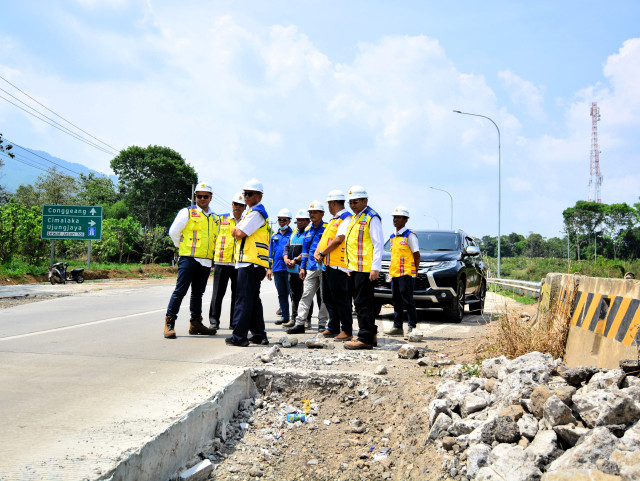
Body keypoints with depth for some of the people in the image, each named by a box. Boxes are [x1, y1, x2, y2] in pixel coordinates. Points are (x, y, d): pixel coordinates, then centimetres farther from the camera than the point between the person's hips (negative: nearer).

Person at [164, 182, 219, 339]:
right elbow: (173, 232, 0)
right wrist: (183, 247, 6)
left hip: (206, 261, 5)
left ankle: (195, 323, 18)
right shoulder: (187, 212, 1)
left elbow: (216, 237, 28)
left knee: (198, 293, 11)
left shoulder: (215, 218, 16)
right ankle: (169, 323, -5)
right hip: (189, 259, -5)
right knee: (180, 290, -9)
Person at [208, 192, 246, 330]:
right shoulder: (221, 219, 7)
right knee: (218, 294, 1)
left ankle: (234, 322, 13)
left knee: (237, 295, 5)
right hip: (221, 262, -2)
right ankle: (214, 321, 10)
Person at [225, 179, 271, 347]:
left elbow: (239, 233, -14)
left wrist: (237, 229, 6)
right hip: (252, 262, 10)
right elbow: (235, 232, 23)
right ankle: (259, 335, 18)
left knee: (244, 298, -10)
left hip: (251, 262, -10)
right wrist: (238, 230, 4)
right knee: (253, 299, 13)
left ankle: (239, 336, -10)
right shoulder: (252, 212, 24)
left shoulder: (256, 212, -9)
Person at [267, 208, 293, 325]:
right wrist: (269, 268, 15)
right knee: (281, 294, 10)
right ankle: (284, 316, 17)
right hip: (277, 269, 6)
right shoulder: (274, 236, 17)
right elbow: (271, 253, 20)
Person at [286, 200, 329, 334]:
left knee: (324, 297, 1)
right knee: (306, 295, 1)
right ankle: (300, 323, 0)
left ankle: (322, 323, 8)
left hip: (323, 267, -6)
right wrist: (302, 267, 16)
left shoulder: (327, 228, -3)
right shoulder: (308, 231, 17)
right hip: (311, 268, 6)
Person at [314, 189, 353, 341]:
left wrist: (322, 253, -14)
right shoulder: (334, 219, 23)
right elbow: (324, 238, 21)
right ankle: (333, 328, 20)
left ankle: (347, 330, -3)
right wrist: (317, 252, 3)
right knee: (329, 298, 13)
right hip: (327, 265, 10)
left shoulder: (346, 218, -9)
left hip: (338, 266, -10)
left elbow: (338, 239, -19)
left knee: (341, 298, -8)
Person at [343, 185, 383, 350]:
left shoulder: (371, 218, -9)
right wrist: (350, 265, 21)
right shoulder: (355, 218, 20)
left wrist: (375, 268, -20)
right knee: (362, 302, 14)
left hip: (366, 268, -10)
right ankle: (370, 334, 22)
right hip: (355, 268, 10)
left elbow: (378, 244, -15)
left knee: (363, 303, -8)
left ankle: (365, 338, -4)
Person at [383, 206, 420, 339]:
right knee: (396, 300, 11)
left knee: (407, 300, -6)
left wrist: (414, 271, -6)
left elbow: (417, 255, -7)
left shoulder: (410, 236, -7)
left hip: (406, 274, -8)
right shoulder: (393, 237, 15)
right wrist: (392, 271, 16)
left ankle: (412, 327, -1)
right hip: (394, 274, 8)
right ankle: (397, 326, 18)